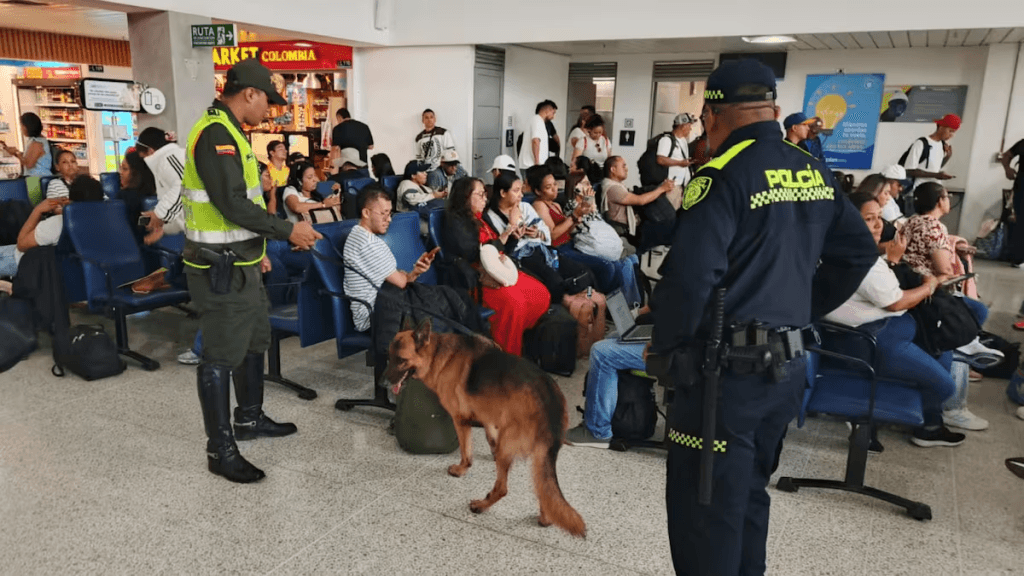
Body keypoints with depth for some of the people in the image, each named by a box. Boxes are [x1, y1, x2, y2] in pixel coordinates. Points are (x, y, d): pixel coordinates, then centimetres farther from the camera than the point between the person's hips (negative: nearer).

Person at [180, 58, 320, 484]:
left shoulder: (227, 131, 15)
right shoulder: (216, 133, -18)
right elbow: (233, 204, -25)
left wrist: (255, 249, 23)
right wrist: (288, 231, -17)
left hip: (238, 263, 11)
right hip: (220, 269, -11)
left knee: (254, 340, 21)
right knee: (221, 355, -2)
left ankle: (249, 419, 38)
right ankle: (220, 450, 10)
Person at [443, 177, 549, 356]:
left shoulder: (481, 218, 19)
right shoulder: (455, 221, -5)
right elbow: (472, 253, -15)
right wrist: (501, 239, -10)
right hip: (476, 277, -9)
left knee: (541, 294, -9)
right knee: (515, 302, -33)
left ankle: (524, 339, -1)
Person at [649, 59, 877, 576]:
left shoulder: (724, 174, -15)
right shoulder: (815, 173, 8)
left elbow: (689, 276, -25)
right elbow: (859, 253, 17)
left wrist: (665, 348, -11)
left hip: (727, 368, -8)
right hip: (788, 365, 8)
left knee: (703, 508, 4)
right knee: (749, 493, 23)